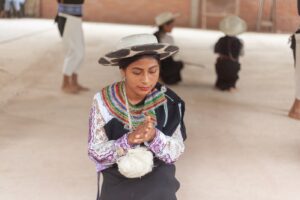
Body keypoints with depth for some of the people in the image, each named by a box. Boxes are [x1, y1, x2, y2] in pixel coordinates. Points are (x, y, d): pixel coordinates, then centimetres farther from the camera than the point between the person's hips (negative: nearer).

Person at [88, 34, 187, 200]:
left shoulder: (169, 102, -11)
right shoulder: (103, 101, -14)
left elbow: (176, 151, -9)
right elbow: (95, 152, -13)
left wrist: (154, 136, -28)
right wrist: (128, 139, -28)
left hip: (158, 186, 1)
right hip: (116, 186, 0)